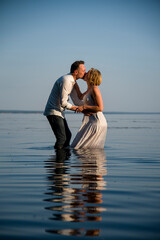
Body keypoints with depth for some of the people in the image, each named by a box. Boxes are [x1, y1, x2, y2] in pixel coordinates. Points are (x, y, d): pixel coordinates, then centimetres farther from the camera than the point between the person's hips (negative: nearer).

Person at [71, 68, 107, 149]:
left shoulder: (95, 89, -15)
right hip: (91, 121, 10)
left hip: (96, 122, -10)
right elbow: (81, 97, 32)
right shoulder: (90, 89, 13)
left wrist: (84, 107, -17)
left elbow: (100, 108, -20)